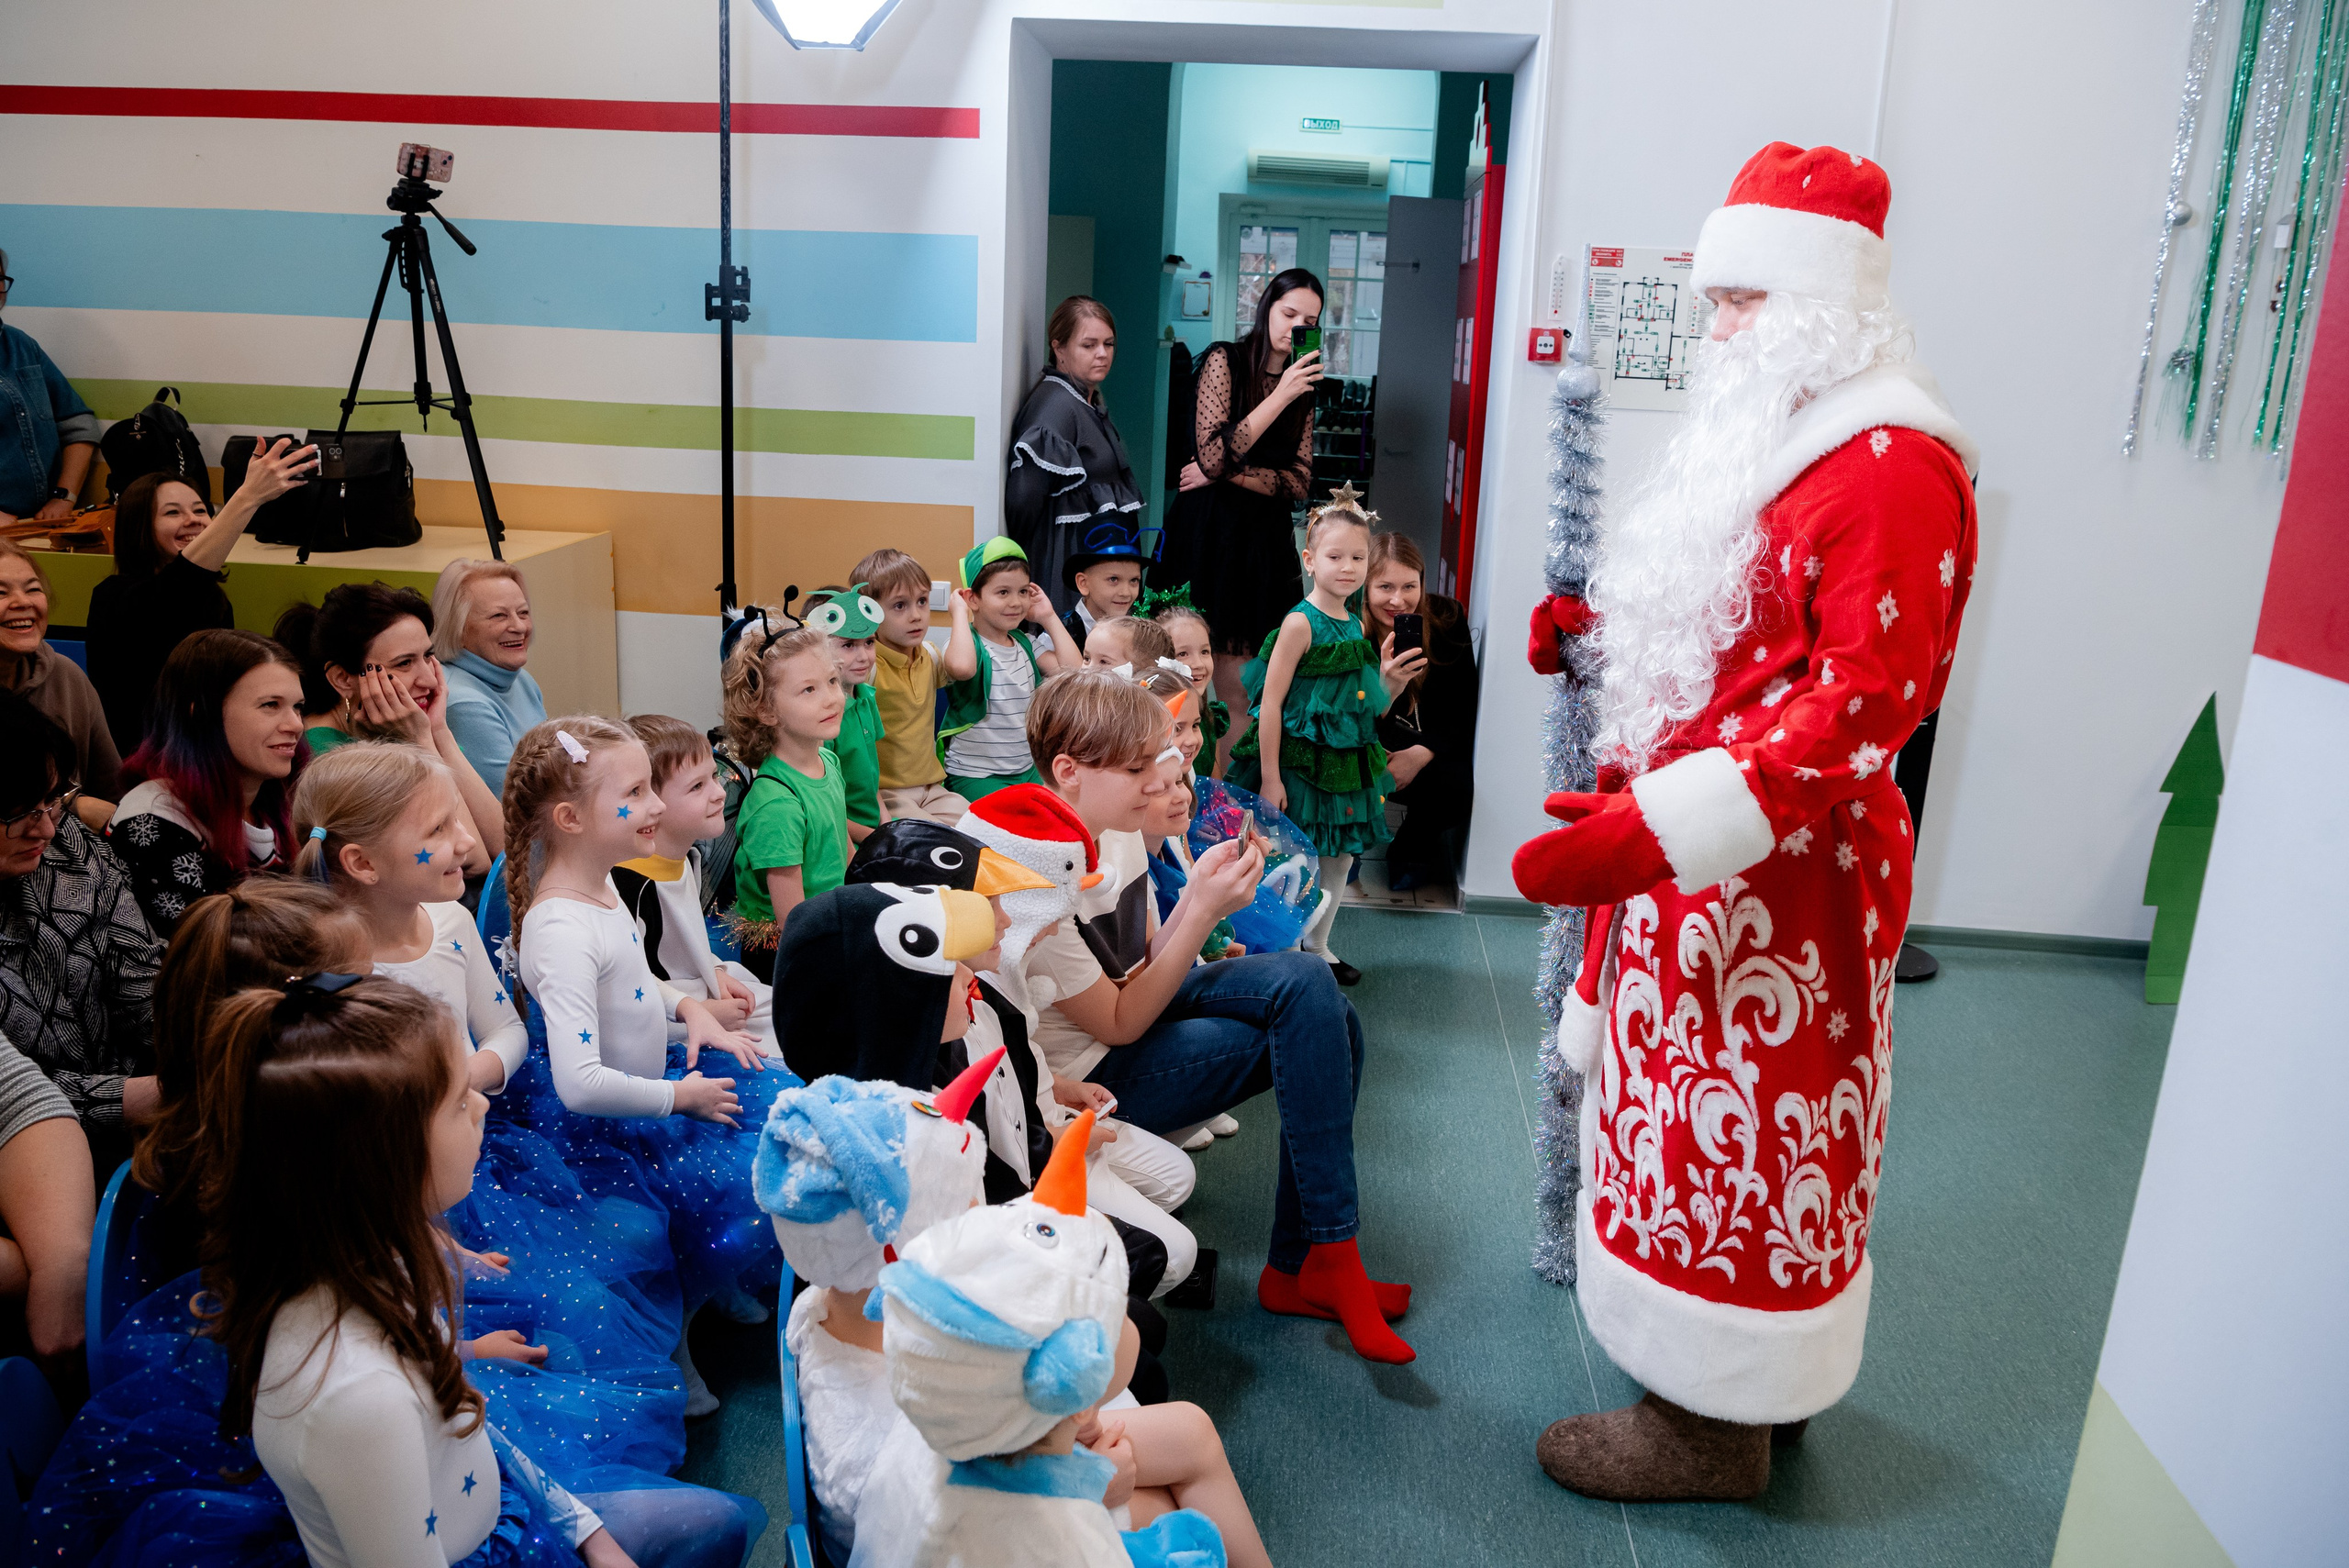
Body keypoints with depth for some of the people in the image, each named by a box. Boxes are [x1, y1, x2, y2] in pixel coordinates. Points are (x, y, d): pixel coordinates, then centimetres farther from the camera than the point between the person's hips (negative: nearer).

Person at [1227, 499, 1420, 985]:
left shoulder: (1356, 626, 7)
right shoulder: (1301, 622, -14)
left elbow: (1363, 710, 14)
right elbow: (1270, 702, -16)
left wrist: (1390, 682, -7)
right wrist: (1270, 777, -18)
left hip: (1347, 763, 7)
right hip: (1300, 761, -7)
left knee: (1341, 857, 15)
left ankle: (1317, 945, 32)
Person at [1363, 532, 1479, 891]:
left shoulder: (1447, 619, -14)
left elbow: (1464, 707, -9)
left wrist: (1421, 754, -24)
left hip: (1433, 744, 1)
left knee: (1456, 788, -28)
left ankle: (1411, 851, 8)